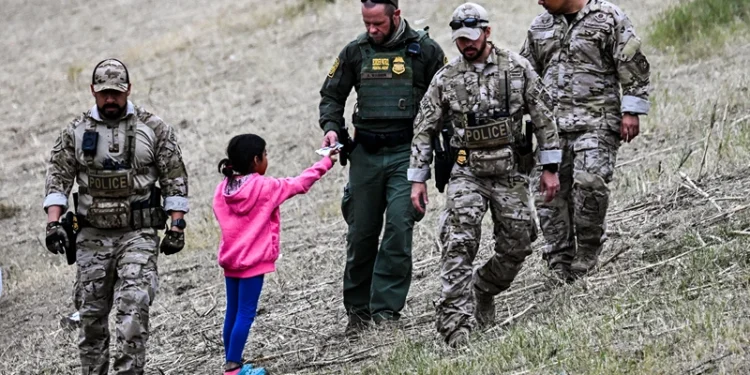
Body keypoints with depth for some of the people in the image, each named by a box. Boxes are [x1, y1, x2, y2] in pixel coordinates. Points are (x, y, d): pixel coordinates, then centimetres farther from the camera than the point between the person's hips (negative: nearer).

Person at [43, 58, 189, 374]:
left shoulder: (154, 129, 1)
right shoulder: (76, 132, 6)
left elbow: (175, 179, 3)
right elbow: (58, 178, 5)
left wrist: (176, 227, -4)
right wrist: (53, 222, -7)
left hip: (138, 235, -3)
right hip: (92, 236, 3)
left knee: (133, 310, -16)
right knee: (90, 315, 6)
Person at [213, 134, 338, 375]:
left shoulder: (223, 189, 2)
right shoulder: (265, 187, -12)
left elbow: (221, 216, 9)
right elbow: (299, 184, -2)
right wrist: (326, 163, 11)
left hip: (230, 260, 6)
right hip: (253, 262, -6)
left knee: (233, 312, 13)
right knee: (245, 314, -4)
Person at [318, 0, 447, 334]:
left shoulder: (424, 50, 1)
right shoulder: (355, 52, 9)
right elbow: (332, 94, 18)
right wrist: (331, 127, -1)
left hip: (407, 152, -3)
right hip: (366, 153, 3)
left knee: (399, 228, -13)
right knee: (361, 234, 6)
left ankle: (386, 310, -11)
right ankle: (357, 310, 18)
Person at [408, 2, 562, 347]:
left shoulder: (518, 68, 0)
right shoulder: (445, 79, 1)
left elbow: (543, 117, 3)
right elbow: (424, 130, 6)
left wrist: (550, 167, 0)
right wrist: (417, 179, 2)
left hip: (510, 172, 1)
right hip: (467, 172, -1)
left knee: (516, 246, 3)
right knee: (459, 244, -17)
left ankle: (483, 289, 32)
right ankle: (455, 324, -22)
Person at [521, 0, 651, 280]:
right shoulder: (540, 26, 15)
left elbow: (634, 67, -2)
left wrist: (631, 112, -8)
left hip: (596, 123, -5)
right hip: (552, 124, 5)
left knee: (590, 181, -22)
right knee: (551, 193, 0)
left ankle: (587, 255, -7)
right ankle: (560, 266, 8)